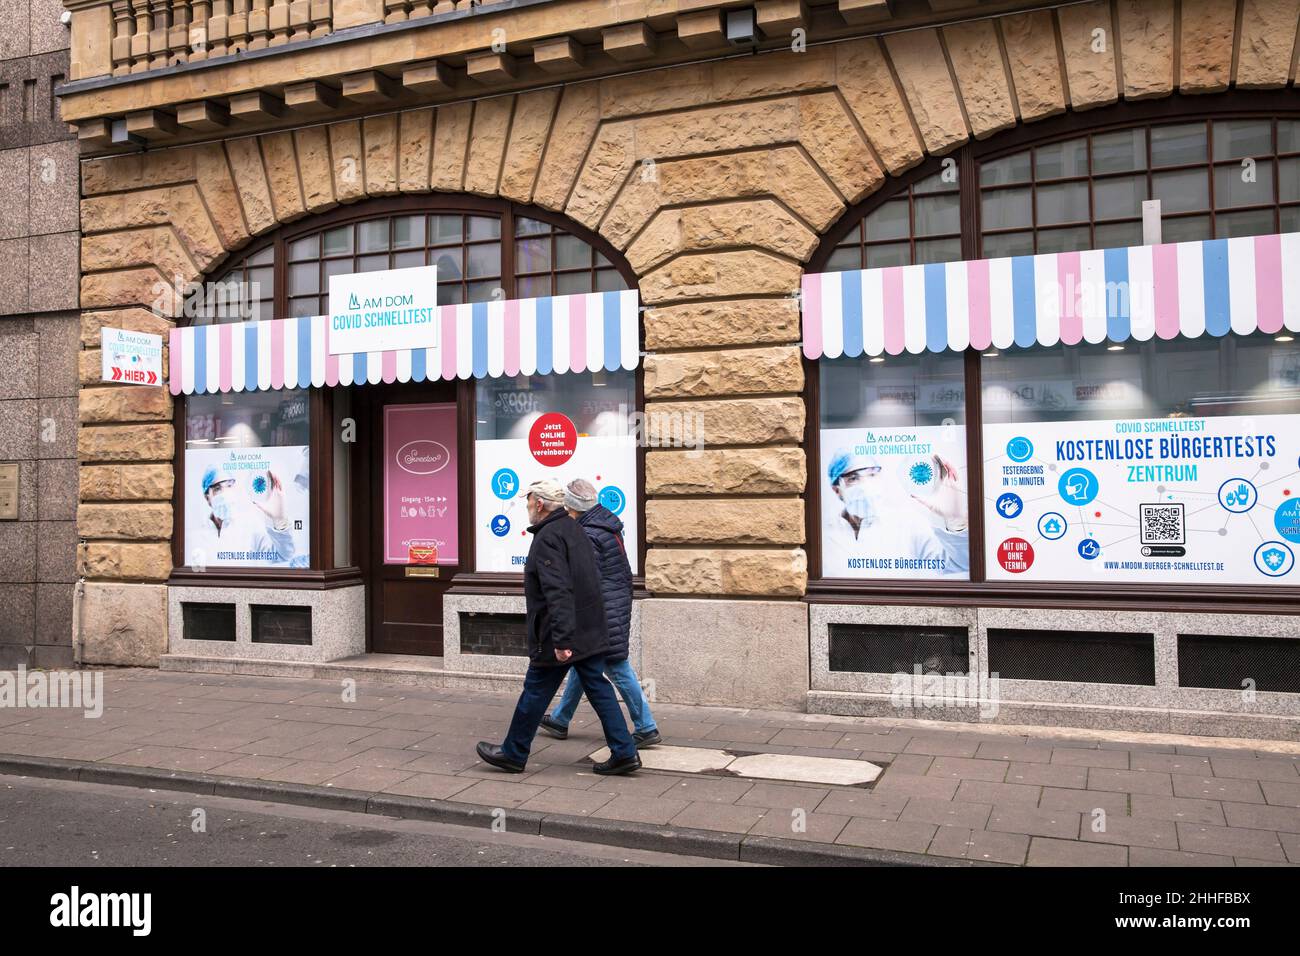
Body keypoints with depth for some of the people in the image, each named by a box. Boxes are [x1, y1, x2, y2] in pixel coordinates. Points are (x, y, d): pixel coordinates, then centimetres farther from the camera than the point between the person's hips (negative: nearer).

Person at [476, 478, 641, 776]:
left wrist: (561, 640, -28)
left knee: (535, 694, 6)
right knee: (598, 688, 10)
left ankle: (513, 754, 20)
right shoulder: (574, 530, 13)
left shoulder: (548, 538, -17)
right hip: (590, 634, 9)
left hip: (558, 638, -9)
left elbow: (558, 593, -26)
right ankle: (624, 753, 9)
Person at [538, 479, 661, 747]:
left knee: (617, 667, -2)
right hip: (619, 602, 10)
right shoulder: (608, 523, 10)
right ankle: (560, 720, 31)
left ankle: (646, 728, 5)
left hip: (601, 609, -10)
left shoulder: (588, 535, -20)